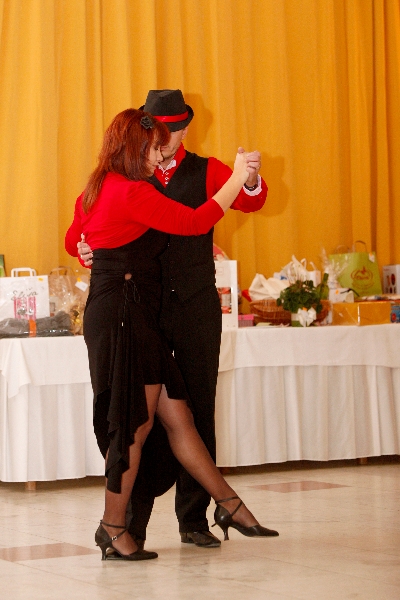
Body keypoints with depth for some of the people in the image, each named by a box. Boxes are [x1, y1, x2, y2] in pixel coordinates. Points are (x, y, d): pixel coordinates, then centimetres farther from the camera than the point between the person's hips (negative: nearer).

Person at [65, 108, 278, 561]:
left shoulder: (97, 190, 15)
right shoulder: (130, 192, -15)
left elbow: (73, 242, 29)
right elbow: (193, 222, -14)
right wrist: (238, 178, -5)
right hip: (123, 314, -10)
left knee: (177, 417, 9)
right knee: (136, 424, -4)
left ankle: (229, 505, 12)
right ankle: (113, 529, 6)